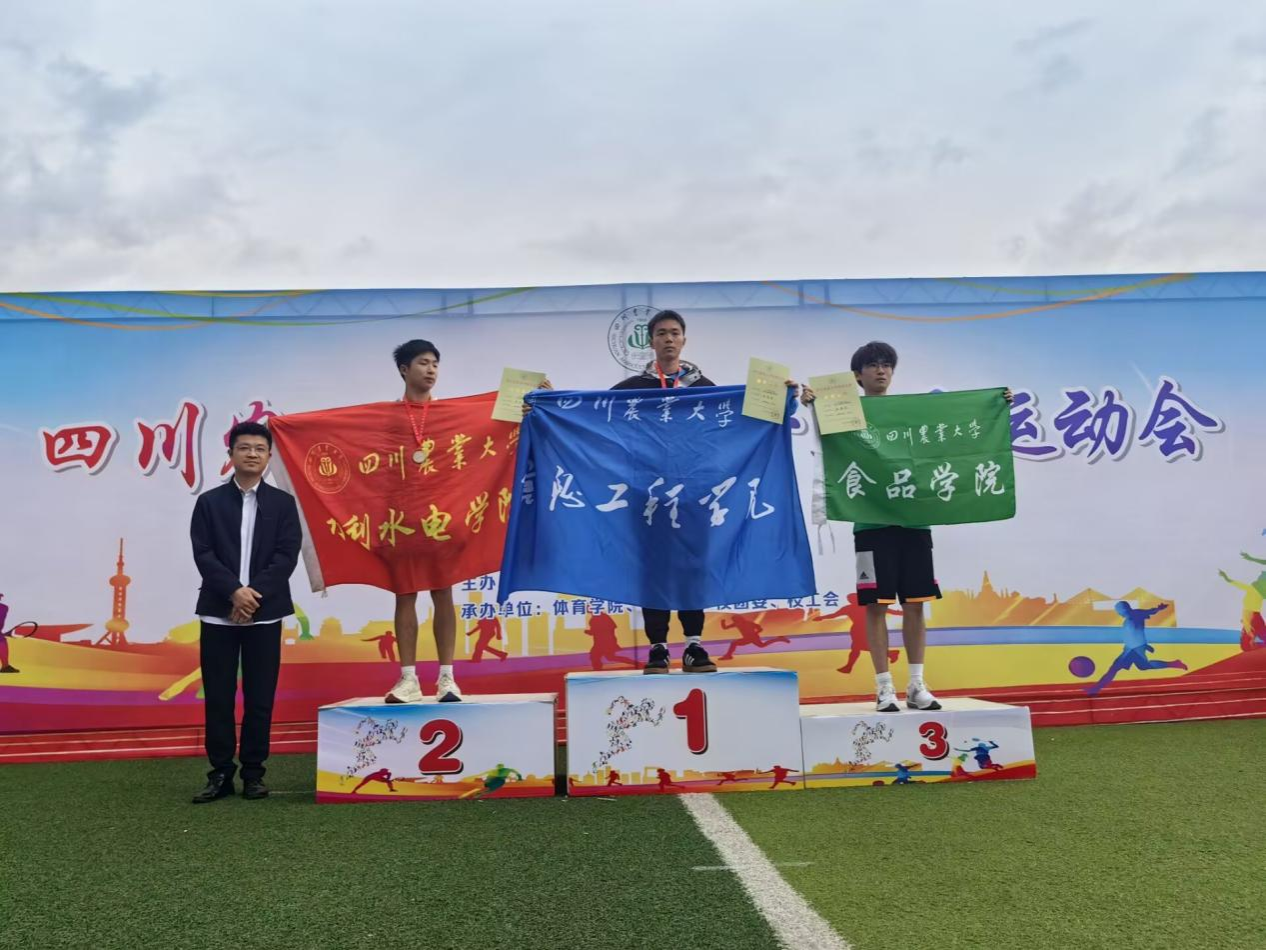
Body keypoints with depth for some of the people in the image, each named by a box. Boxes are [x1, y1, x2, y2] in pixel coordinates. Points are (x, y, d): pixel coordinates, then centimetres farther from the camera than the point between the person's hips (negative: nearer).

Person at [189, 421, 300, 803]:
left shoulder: (283, 502, 6)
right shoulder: (209, 501, 6)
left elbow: (287, 556, -3)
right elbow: (203, 554, -3)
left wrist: (255, 594, -14)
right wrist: (234, 592, -16)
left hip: (265, 613, 0)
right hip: (218, 613, 0)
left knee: (260, 697, 3)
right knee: (218, 697, 3)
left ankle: (254, 772, 13)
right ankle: (221, 773, 12)